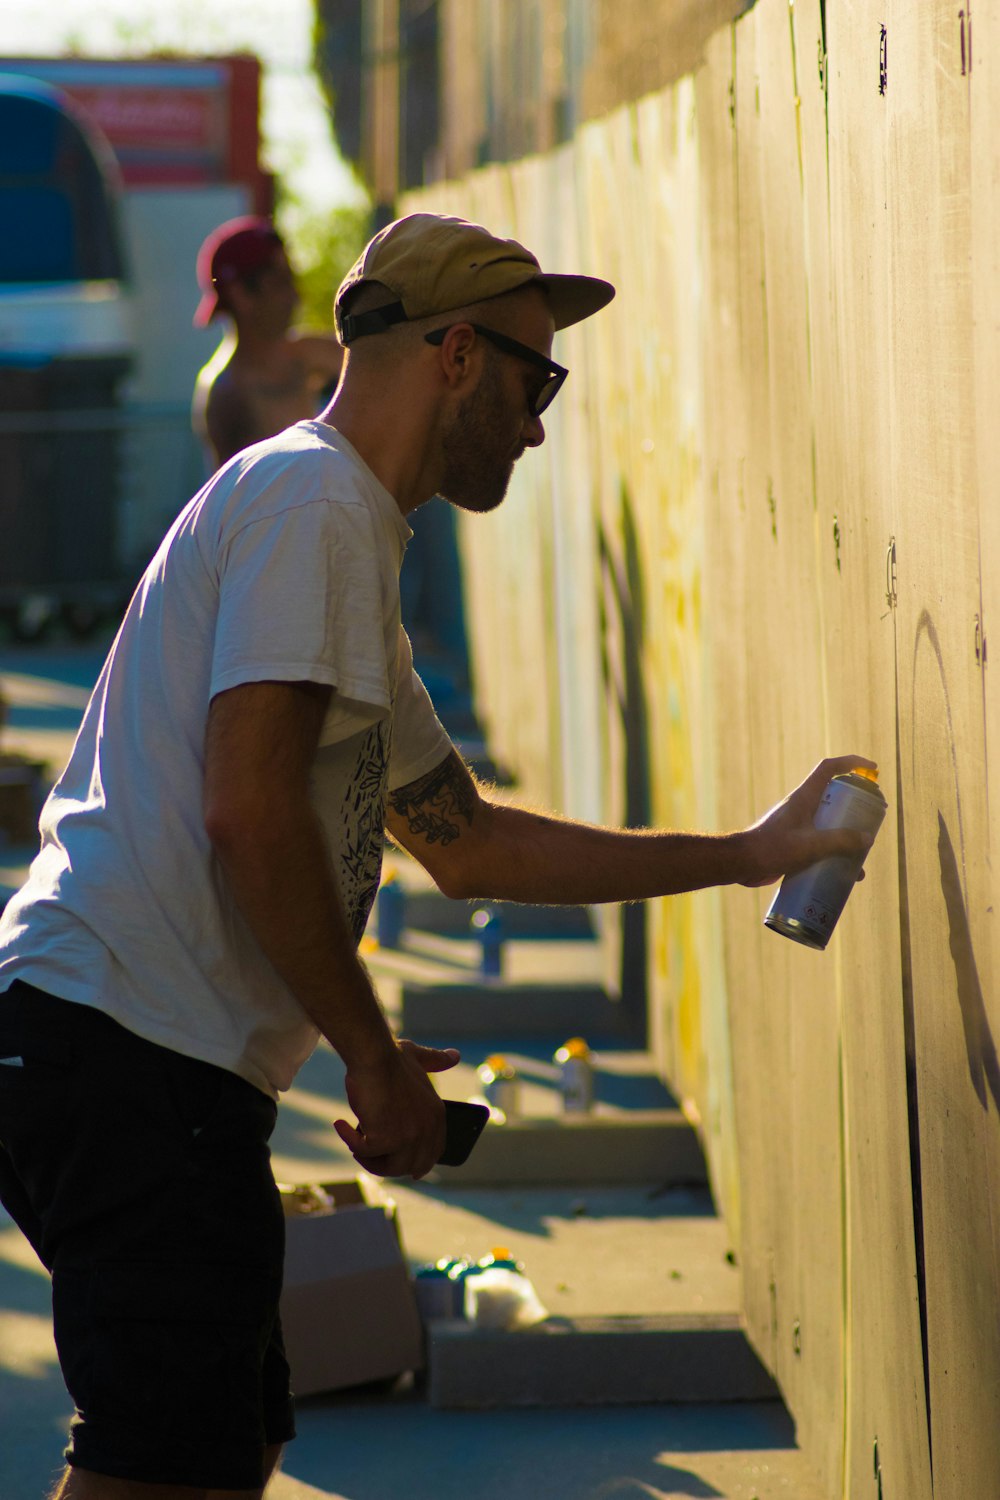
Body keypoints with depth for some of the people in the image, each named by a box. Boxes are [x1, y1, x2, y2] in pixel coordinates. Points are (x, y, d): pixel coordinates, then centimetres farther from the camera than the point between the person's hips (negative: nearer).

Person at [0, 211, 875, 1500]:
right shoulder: (310, 501, -7)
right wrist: (376, 1058, -10)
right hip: (132, 1046, -11)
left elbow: (466, 842, 31)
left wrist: (743, 856, 33)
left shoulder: (345, 534, 26)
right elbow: (247, 812, -18)